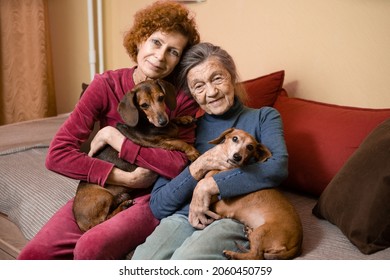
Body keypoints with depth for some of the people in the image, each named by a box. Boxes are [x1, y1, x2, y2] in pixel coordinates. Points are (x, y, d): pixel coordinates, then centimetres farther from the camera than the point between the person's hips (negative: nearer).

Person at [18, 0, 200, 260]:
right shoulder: (107, 85, -9)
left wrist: (113, 136, -20)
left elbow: (179, 165, -21)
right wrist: (124, 177, -19)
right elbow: (58, 155, -13)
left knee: (90, 247, -29)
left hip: (151, 199, -2)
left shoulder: (182, 98, -10)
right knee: (32, 256, -16)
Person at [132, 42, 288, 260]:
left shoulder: (263, 117, 14)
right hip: (183, 217, 3)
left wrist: (209, 185, -10)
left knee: (184, 260, -35)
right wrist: (198, 168, -5)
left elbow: (278, 167, -10)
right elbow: (158, 207, 11)